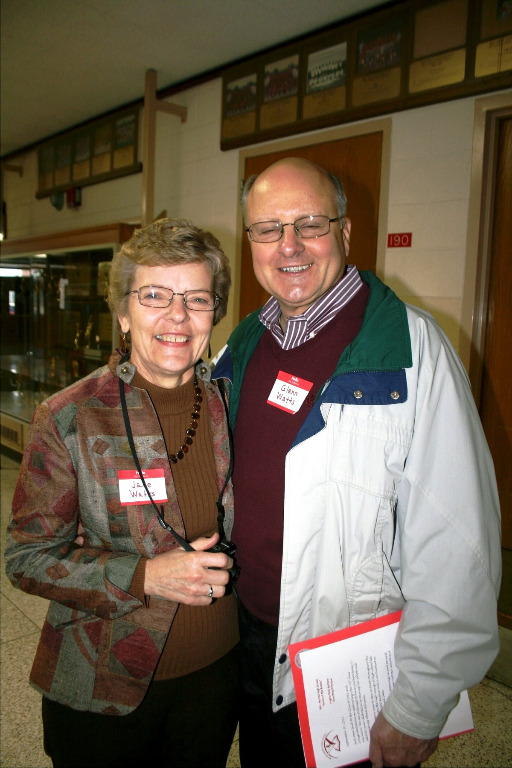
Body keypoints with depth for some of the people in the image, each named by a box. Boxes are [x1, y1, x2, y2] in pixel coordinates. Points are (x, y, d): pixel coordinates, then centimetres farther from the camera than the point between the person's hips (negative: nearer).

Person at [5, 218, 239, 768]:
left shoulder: (229, 403, -5)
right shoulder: (68, 418, -16)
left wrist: (224, 571, -10)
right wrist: (146, 576, -23)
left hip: (216, 670, 4)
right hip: (103, 687, -3)